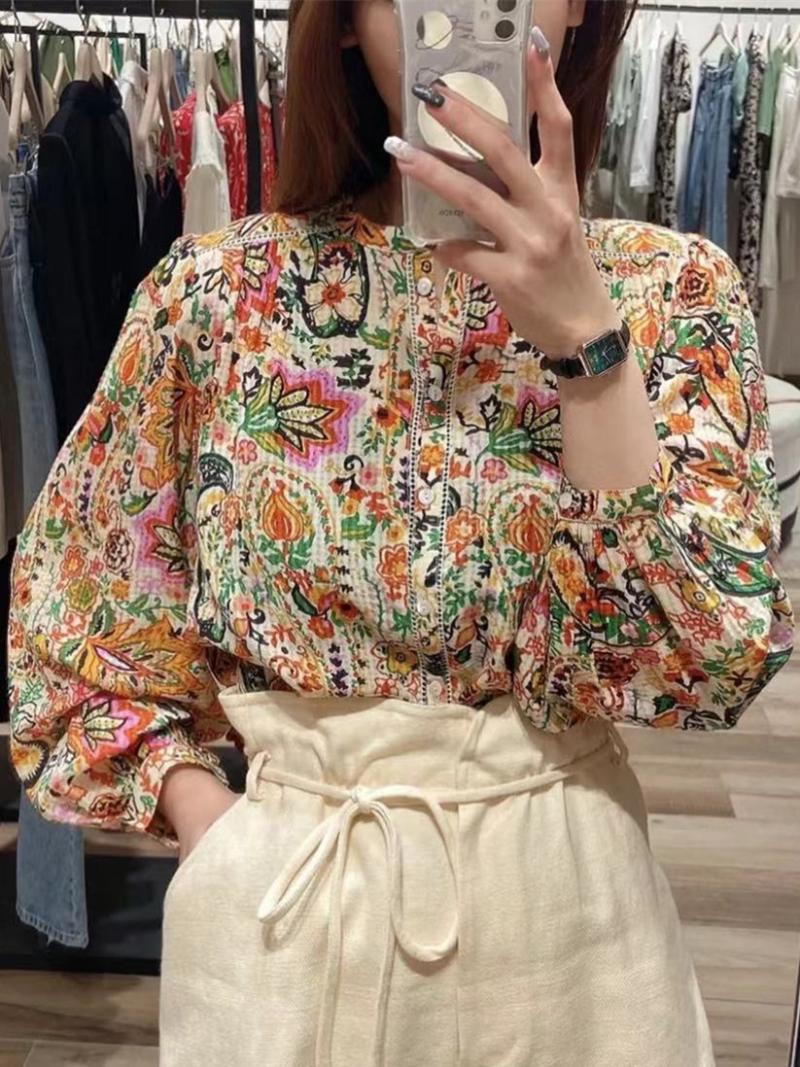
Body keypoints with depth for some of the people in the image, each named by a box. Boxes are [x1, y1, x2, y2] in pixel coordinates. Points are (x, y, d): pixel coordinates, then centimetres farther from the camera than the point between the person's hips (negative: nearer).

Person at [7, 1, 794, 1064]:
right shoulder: (216, 289, -6)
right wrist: (210, 822, -8)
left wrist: (583, 331, -24)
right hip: (281, 904, 0)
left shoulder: (670, 289, -6)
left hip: (564, 902, 1)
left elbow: (713, 661, -17)